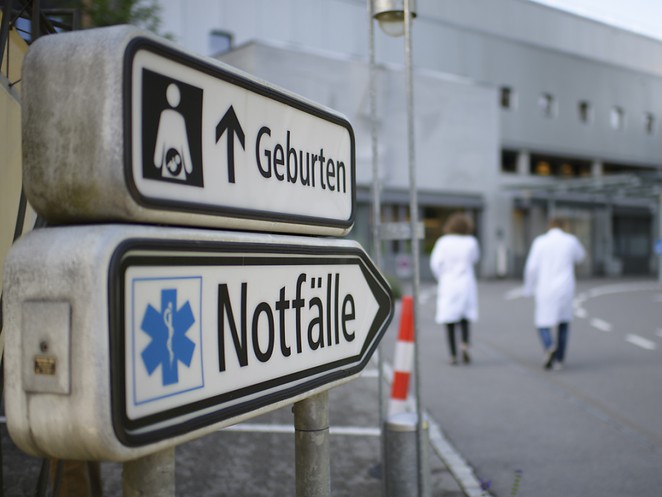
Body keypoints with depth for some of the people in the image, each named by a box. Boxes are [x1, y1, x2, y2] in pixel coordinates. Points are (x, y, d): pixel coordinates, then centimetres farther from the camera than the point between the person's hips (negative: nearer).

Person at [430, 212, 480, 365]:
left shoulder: (443, 241, -7)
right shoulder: (471, 242, -4)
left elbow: (435, 263, -8)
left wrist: (442, 278, 7)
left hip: (447, 285, -1)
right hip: (466, 284, 1)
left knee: (449, 319, 7)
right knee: (464, 317, 15)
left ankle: (453, 355, 3)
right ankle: (465, 343, -10)